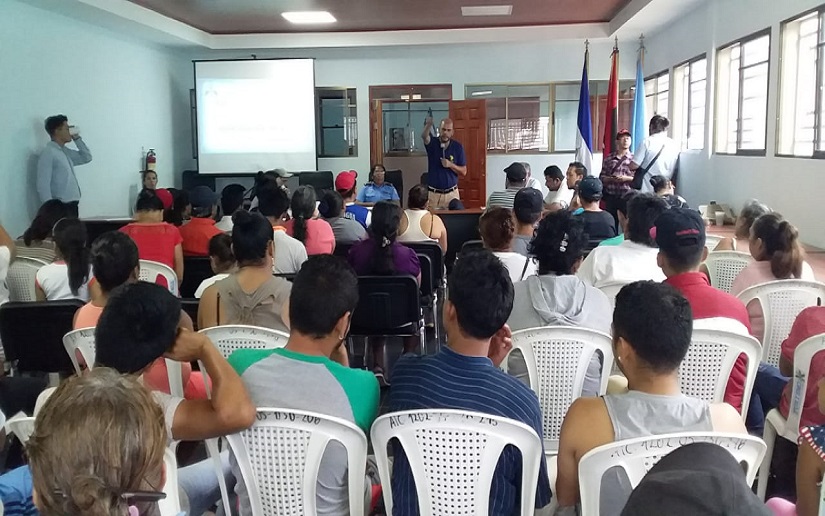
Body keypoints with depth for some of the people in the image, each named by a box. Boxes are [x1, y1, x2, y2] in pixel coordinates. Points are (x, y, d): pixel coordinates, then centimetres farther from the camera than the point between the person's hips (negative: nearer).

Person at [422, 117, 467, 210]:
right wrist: (428, 125, -50)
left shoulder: (458, 147, 0)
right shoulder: (432, 143, -3)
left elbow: (464, 172, 2)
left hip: (451, 194, 1)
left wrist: (451, 165, -17)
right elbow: (424, 136, -29)